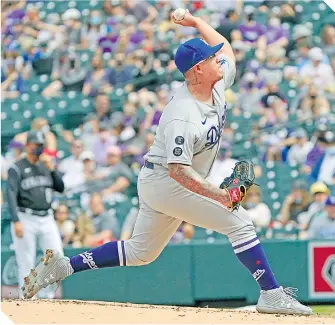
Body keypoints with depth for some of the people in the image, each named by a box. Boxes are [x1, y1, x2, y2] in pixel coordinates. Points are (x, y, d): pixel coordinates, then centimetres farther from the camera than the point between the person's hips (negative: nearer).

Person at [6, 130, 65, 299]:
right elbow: (11, 196, -11)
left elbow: (61, 188, 10)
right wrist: (16, 221, -22)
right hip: (26, 219, -5)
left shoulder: (45, 166, 14)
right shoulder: (17, 168, -4)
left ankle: (46, 296, 12)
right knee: (26, 263, -3)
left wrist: (51, 168, -4)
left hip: (47, 219, 5)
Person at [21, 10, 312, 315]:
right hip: (165, 182, -10)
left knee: (141, 252, 16)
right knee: (239, 221, -14)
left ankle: (63, 266, 17)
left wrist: (196, 22, 16)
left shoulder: (217, 85, -2)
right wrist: (217, 195, -40)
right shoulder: (182, 116, -28)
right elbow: (178, 170, -33)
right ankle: (272, 295, -12)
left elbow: (227, 50, 18)